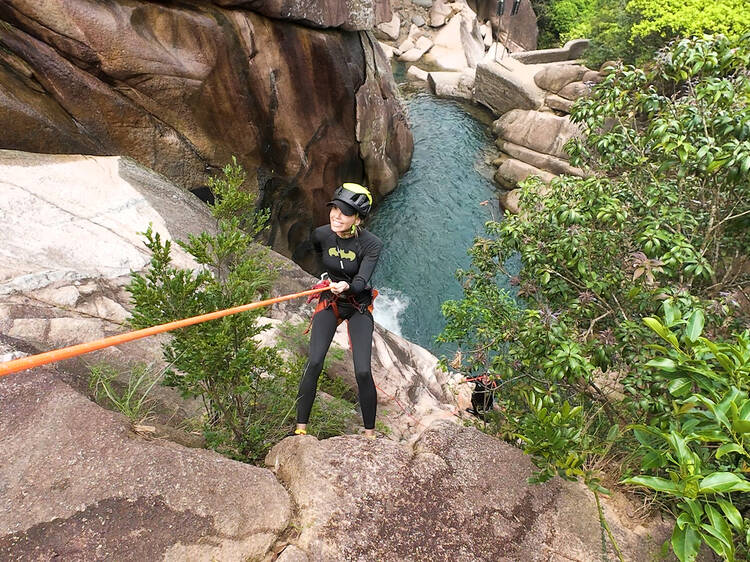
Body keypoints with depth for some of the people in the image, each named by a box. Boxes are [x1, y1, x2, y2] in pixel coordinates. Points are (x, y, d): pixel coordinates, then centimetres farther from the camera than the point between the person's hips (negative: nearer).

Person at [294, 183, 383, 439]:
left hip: (359, 306, -2)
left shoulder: (371, 244, -20)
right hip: (329, 303, 2)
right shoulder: (320, 234, -11)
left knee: (363, 371, -11)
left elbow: (361, 281, -31)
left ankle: (370, 433, 8)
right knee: (314, 362, -13)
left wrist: (347, 286, -51)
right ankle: (300, 427, 2)